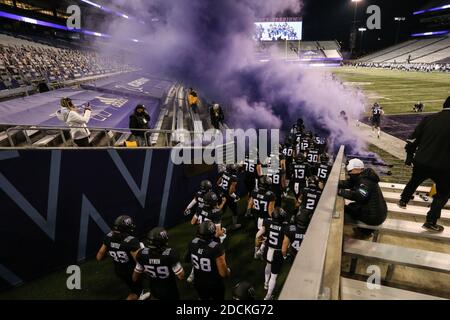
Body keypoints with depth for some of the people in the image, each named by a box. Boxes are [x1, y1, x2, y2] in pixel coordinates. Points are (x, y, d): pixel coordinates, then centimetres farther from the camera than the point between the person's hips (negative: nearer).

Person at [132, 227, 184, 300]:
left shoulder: (142, 254, -20)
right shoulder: (170, 254, -32)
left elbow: (135, 278, -6)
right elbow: (181, 276, -23)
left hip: (154, 291, 4)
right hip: (170, 292, -4)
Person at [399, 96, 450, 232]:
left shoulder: (429, 119, -1)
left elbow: (413, 139, 4)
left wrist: (409, 156, 16)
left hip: (421, 162, 4)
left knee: (414, 182, 31)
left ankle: (403, 201, 47)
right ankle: (431, 222, 15)